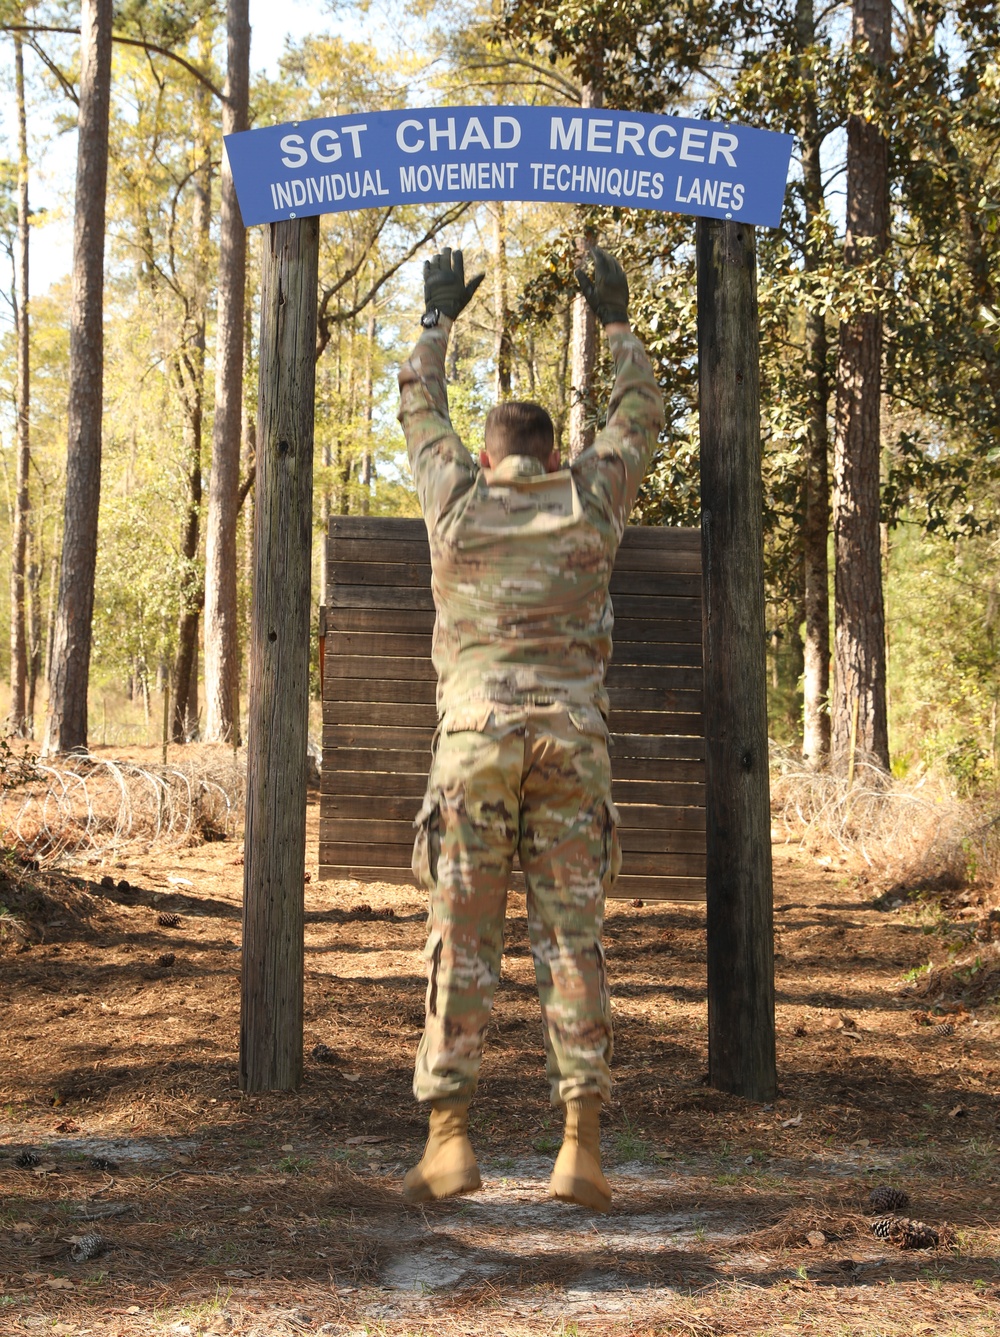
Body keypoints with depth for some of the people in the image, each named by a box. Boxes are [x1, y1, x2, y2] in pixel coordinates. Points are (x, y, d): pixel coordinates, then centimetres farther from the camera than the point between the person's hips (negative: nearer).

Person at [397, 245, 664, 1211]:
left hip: (477, 734, -1)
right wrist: (616, 321, 38)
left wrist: (439, 318, 40)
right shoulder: (591, 497, 9)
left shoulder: (456, 495, 8)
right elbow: (640, 417, 27)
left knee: (462, 937, 1)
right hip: (572, 736, 1)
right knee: (571, 939, 2)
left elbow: (417, 410, 27)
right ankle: (581, 1147, -2)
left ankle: (448, 1139, -4)